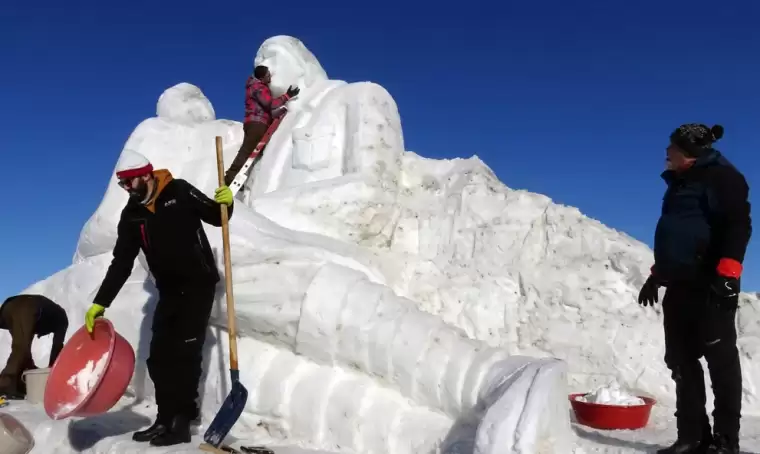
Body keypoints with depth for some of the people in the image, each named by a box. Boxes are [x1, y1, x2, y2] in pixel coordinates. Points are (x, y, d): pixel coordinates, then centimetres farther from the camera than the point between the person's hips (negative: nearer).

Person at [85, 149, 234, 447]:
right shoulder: (131, 215, 2)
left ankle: (181, 424, -5)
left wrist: (225, 203, -23)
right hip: (170, 291, 6)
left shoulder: (180, 192, -9)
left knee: (184, 352, -10)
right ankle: (166, 420, 16)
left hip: (199, 284, -6)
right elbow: (121, 264, 1)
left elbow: (215, 218, 0)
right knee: (159, 356, 6)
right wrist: (100, 303, -5)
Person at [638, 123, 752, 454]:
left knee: (720, 358, -3)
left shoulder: (721, 177, -4)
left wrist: (727, 274, -23)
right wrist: (657, 275, 24)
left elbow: (738, 226, -14)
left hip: (710, 285, -8)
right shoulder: (678, 184, 21)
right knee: (682, 362, 6)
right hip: (679, 285, 9)